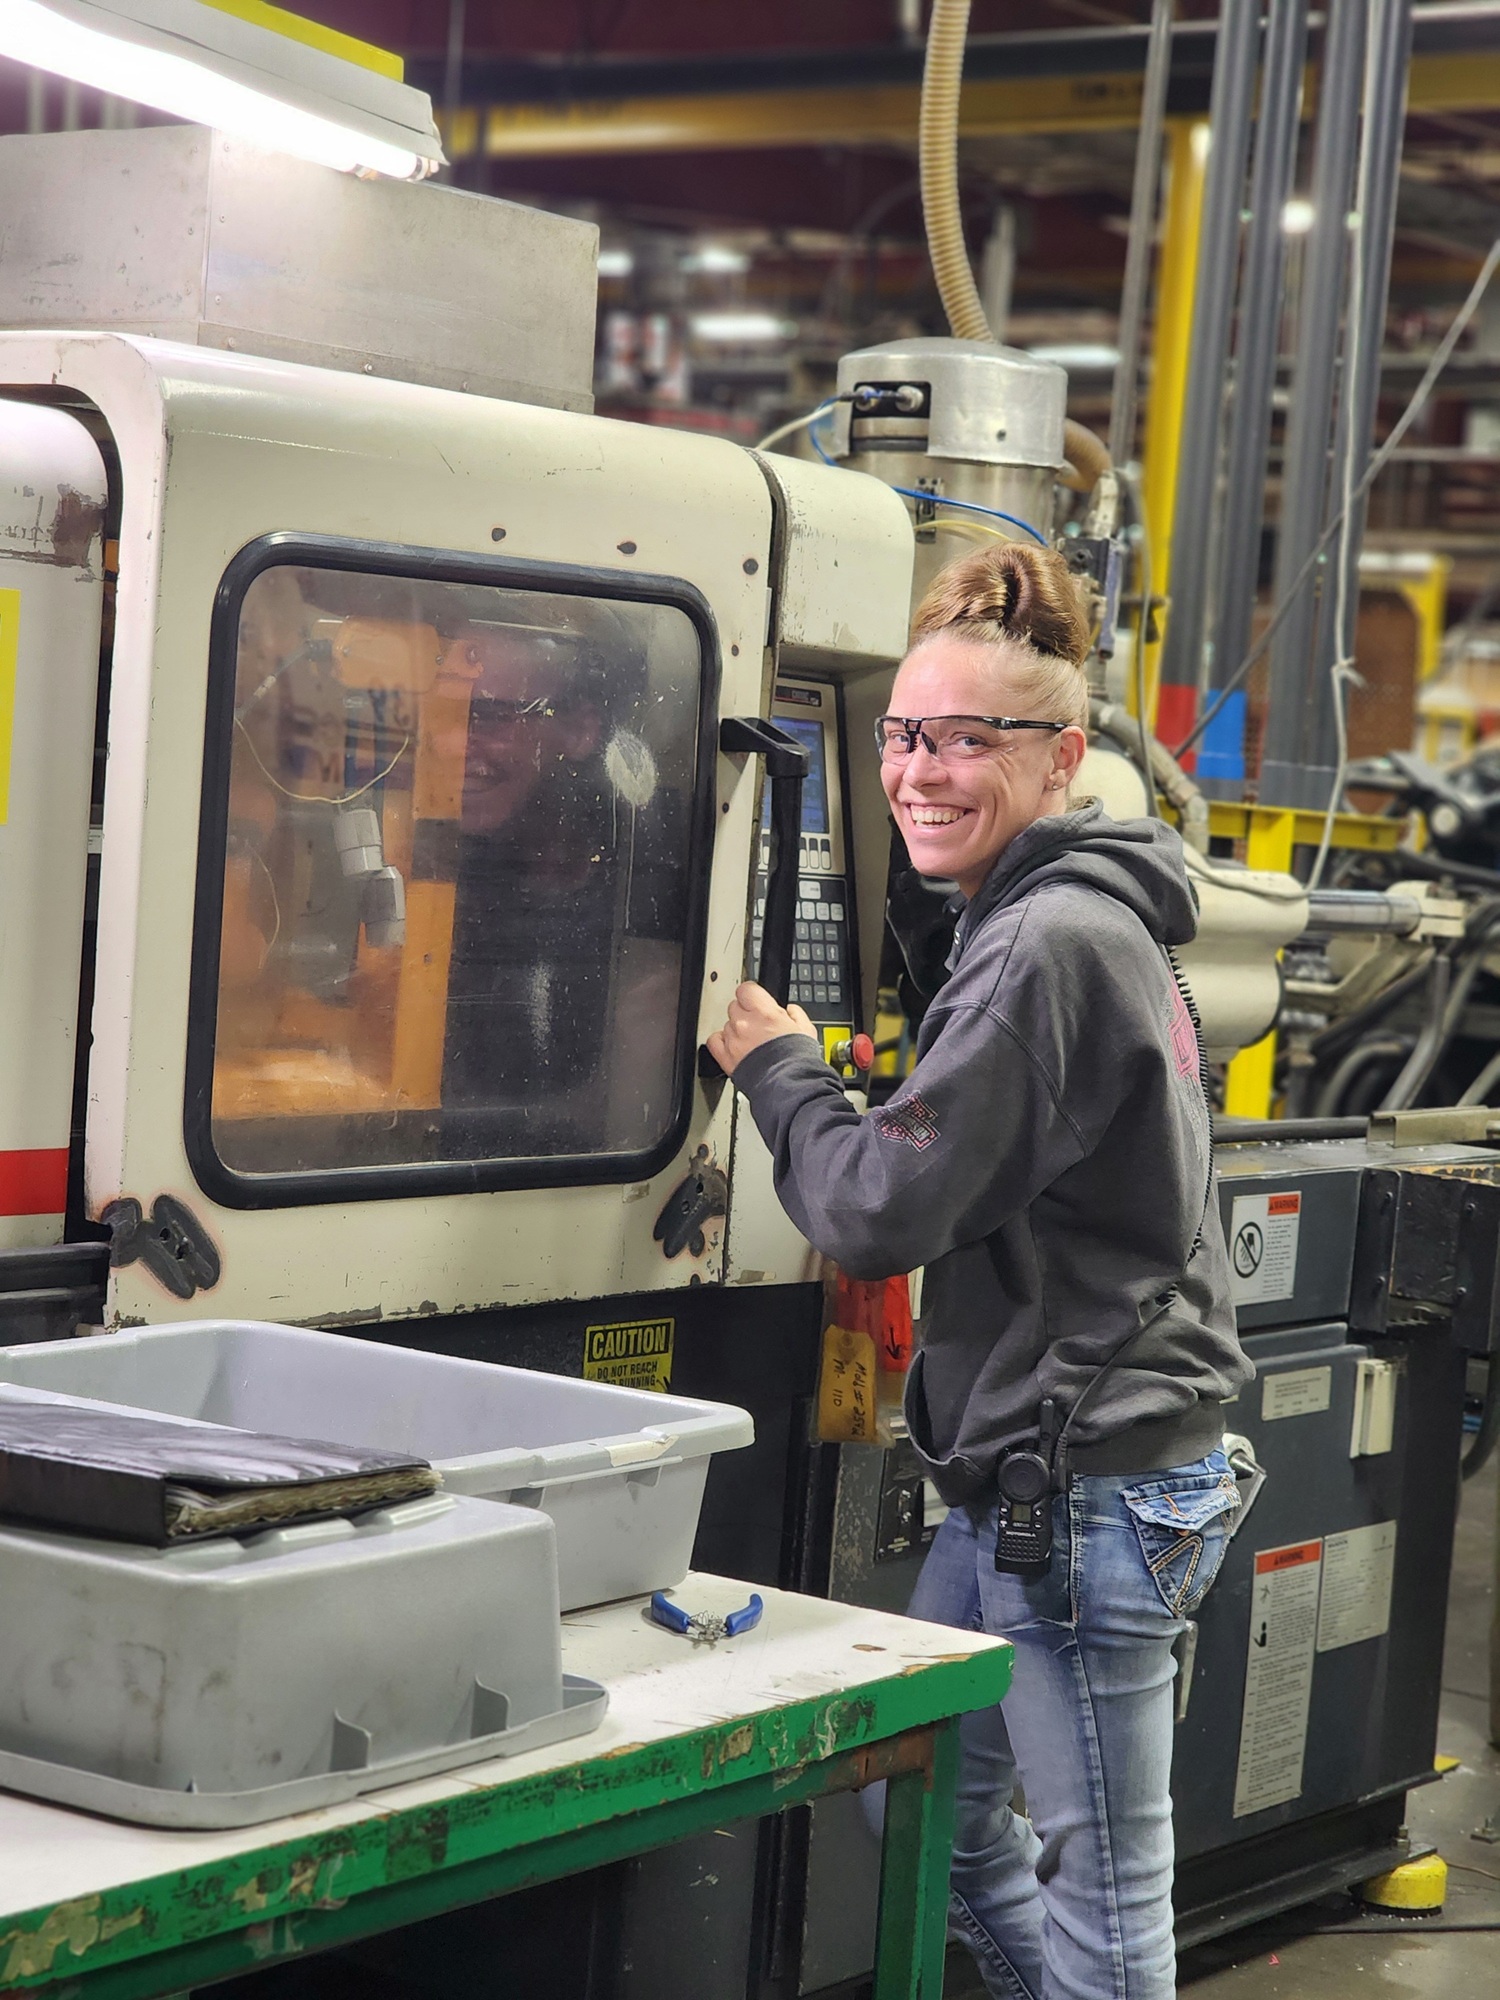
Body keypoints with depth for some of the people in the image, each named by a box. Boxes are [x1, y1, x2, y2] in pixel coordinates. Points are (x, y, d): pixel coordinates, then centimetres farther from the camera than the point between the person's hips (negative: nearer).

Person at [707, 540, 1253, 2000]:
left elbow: (882, 1210, -19)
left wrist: (775, 1067, -4)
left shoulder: (1048, 947, -19)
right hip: (1028, 1475, 11)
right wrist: (896, 1087, 11)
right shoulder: (1085, 920, 13)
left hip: (1090, 1488, -11)